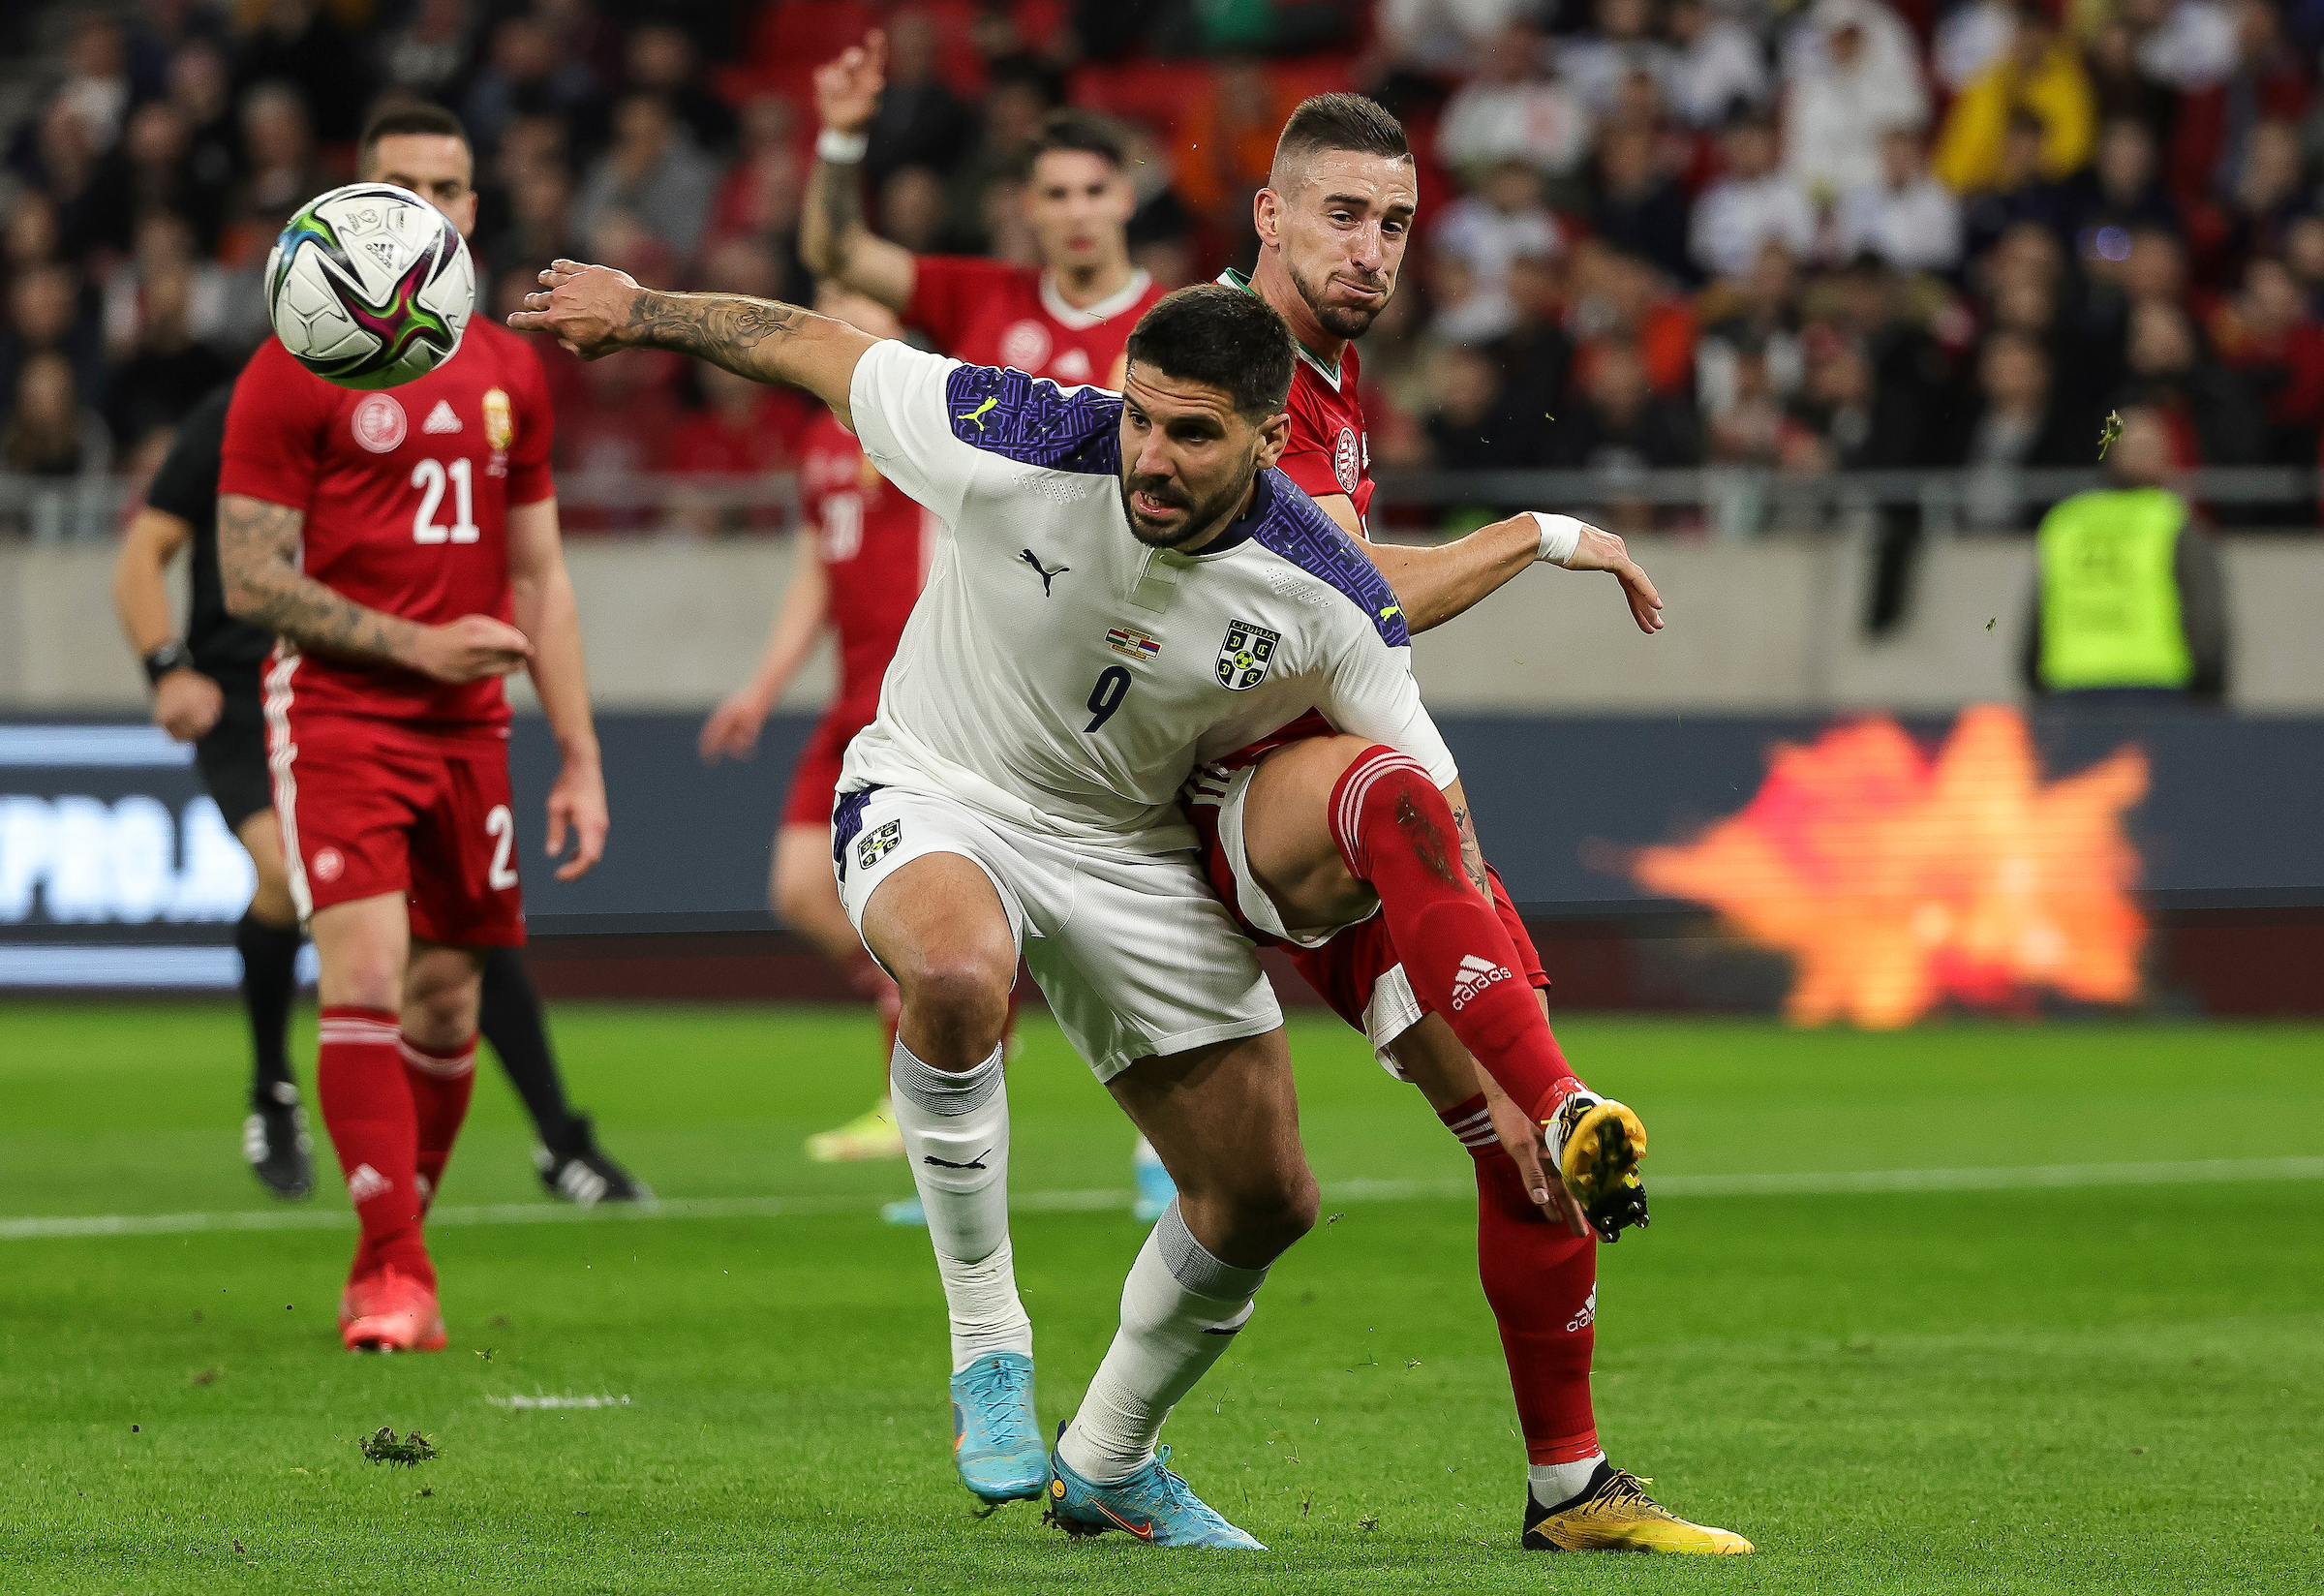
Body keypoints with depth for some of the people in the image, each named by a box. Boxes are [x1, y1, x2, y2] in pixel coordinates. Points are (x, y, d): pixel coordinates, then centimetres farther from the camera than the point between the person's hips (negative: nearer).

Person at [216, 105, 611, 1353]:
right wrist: (414, 644, -14)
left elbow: (540, 580, 17)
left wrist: (580, 758, 12)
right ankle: (392, 1275, -16)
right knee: (366, 976, -18)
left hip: (467, 730, 5)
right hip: (336, 717, -5)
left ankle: (390, 1267, 19)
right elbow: (248, 578, -7)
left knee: (446, 1013, 6)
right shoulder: (294, 368, -4)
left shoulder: (509, 373, 13)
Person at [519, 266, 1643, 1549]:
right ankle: (987, 1346, -20)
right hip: (937, 802, -3)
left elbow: (1428, 833, -13)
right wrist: (641, 311, 3)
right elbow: (816, 348, -11)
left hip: (1135, 853, 3)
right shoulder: (1016, 447, -27)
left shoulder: (1329, 600, -20)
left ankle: (1108, 1464, 31)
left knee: (1264, 1201, 3)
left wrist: (1551, 1098, -18)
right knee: (957, 978, -40)